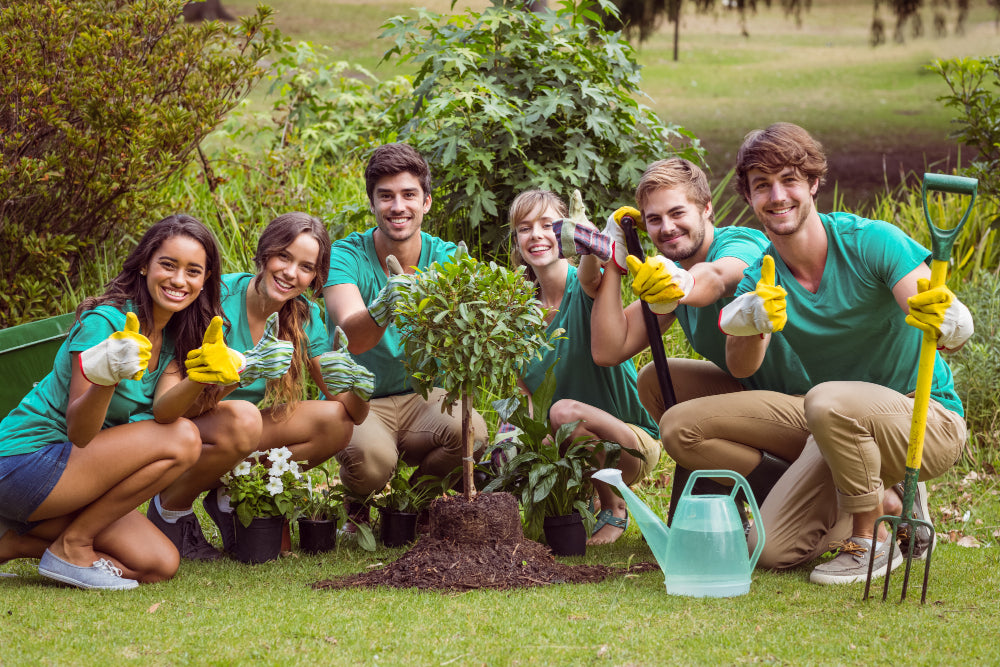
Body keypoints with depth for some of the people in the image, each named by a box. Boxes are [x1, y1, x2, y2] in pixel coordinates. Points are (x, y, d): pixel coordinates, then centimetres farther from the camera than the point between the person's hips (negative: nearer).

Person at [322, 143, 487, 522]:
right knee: (371, 457, -35)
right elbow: (349, 338, -28)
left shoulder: (444, 258, -3)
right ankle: (358, 505, 5)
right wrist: (383, 309, -51)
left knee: (471, 432, -29)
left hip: (421, 396, 3)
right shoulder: (345, 256, -11)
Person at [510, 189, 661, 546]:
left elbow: (591, 278, -40)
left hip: (631, 442, -5)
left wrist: (590, 246, -64)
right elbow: (525, 390, 4)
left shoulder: (583, 286, -13)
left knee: (566, 411, -34)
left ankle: (614, 510, -8)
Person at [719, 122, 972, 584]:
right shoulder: (761, 280, -2)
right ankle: (890, 505, 16)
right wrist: (754, 325, -43)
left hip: (930, 420, -5)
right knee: (772, 548, -8)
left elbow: (959, 330, -26)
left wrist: (947, 322, -52)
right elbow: (740, 368, -20)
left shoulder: (870, 242, -16)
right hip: (848, 429, 5)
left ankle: (871, 540, -14)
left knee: (828, 401, -35)